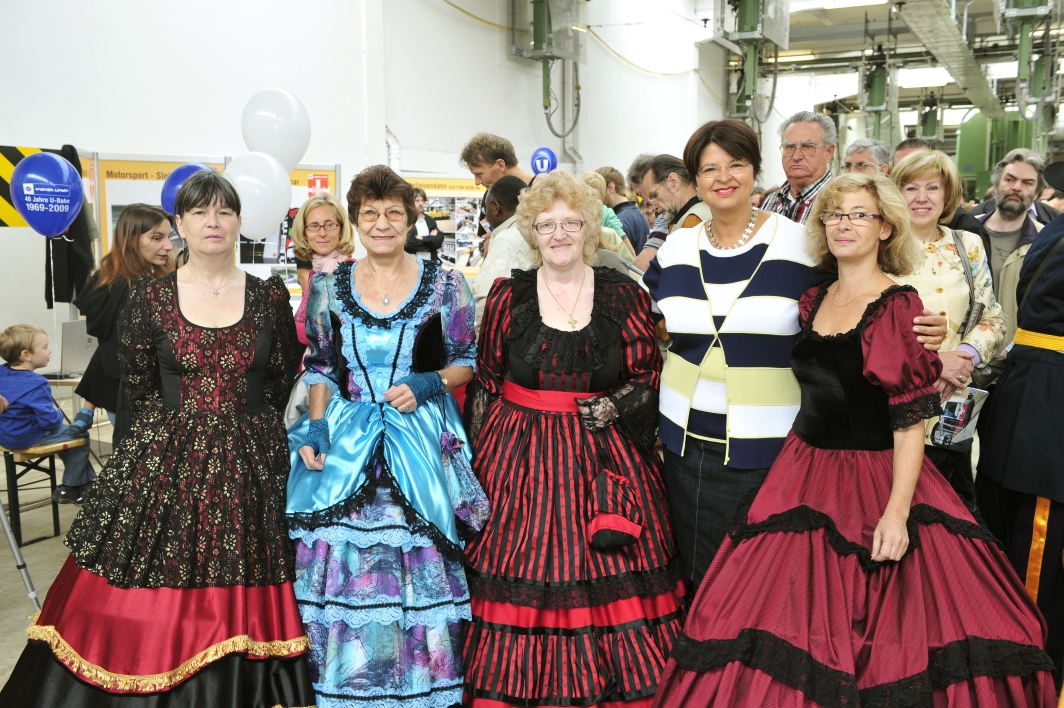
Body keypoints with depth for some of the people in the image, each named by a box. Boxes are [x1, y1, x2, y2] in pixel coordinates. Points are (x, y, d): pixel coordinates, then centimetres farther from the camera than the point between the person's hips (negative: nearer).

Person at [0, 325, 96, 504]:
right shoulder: (35, 384, -29)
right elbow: (50, 421, -31)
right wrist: (59, 414, -9)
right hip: (28, 438, -10)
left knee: (65, 429, 29)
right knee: (80, 435, 8)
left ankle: (87, 480, 35)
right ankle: (69, 489, 15)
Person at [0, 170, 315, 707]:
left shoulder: (270, 295, 2)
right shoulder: (150, 296, 1)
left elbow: (283, 378, 6)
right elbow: (140, 386, 6)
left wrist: (240, 424, 3)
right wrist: (174, 431, 3)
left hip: (251, 463, 1)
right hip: (166, 461, 0)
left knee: (241, 605, 6)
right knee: (155, 603, 3)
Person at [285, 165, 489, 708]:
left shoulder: (444, 286, -1)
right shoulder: (329, 287, 6)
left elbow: (467, 361, 5)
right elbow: (320, 367, 11)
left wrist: (425, 386, -12)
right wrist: (315, 428, -2)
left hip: (421, 441, -1)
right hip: (345, 440, 2)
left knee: (421, 564, -1)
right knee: (342, 562, 1)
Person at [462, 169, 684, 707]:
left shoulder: (624, 296, 3)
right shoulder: (508, 296, 4)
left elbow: (648, 379, 5)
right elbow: (484, 384, 6)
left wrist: (615, 405, -14)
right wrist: (476, 457, 3)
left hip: (604, 455, 0)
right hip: (519, 455, 0)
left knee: (608, 588, 0)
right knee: (523, 585, 1)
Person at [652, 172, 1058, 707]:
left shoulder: (898, 307, -10)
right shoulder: (812, 301, 8)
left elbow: (911, 422, -15)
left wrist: (897, 511, -22)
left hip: (874, 476, -5)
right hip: (807, 469, 5)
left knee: (881, 617, -2)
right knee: (795, 614, 5)